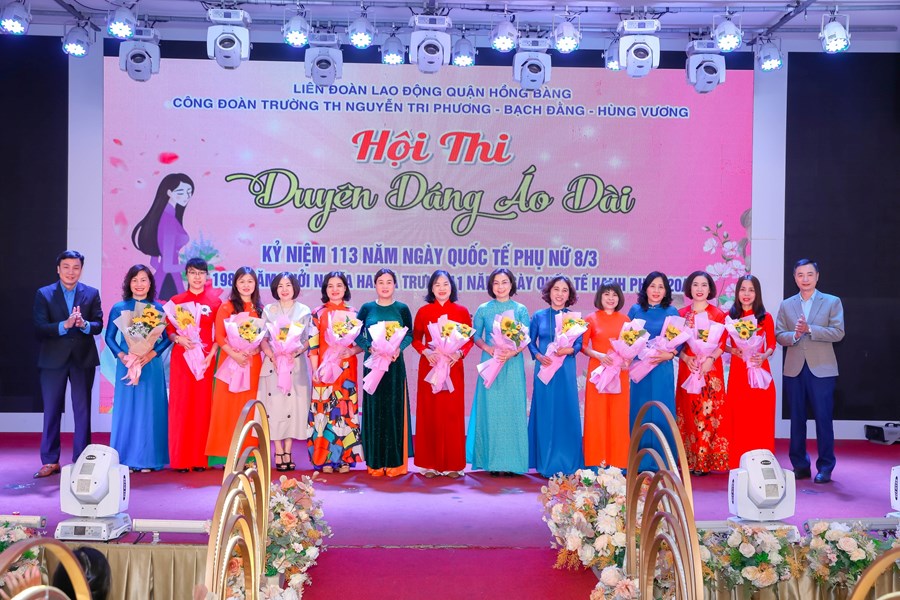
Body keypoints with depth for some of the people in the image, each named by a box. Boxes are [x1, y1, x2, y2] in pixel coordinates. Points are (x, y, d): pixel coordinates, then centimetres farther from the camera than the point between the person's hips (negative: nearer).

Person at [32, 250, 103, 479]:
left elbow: (99, 325, -3)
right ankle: (50, 461, 14)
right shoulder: (43, 294, 1)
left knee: (83, 410, 6)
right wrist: (64, 325, -24)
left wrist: (84, 324, -24)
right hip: (53, 359, 0)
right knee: (51, 411, 5)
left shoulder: (92, 294, 4)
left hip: (83, 359, 1)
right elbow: (39, 328, -8)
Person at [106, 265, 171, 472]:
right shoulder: (119, 308, 4)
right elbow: (110, 338, 5)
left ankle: (148, 459, 9)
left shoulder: (158, 309, 4)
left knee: (150, 409, 2)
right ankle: (126, 459, 9)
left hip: (151, 365, 0)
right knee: (126, 409, 2)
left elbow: (167, 338, 3)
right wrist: (121, 356, -10)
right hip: (126, 365, 0)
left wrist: (152, 353, -13)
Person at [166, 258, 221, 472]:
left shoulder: (215, 301, 7)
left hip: (205, 359, 0)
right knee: (180, 405, -2)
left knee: (202, 405, 0)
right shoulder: (176, 301, 8)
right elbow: (169, 331, 8)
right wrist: (178, 338, -12)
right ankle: (180, 459, 4)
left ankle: (200, 458, 7)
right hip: (181, 357, 0)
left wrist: (211, 354, -8)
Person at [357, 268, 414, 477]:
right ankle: (376, 462, 9)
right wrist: (369, 347, -12)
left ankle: (395, 461, 8)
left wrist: (399, 348, -13)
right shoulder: (367, 308, 5)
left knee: (394, 410, 1)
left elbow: (410, 334, 5)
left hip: (395, 364, 0)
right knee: (374, 410, 3)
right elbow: (357, 334, 6)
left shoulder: (402, 309, 3)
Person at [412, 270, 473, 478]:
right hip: (429, 367, 0)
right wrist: (425, 351, -12)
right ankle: (430, 463, 10)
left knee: (453, 413, 2)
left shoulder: (461, 311, 4)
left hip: (453, 367, 0)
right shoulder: (423, 311, 4)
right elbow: (415, 339, 6)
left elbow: (469, 339, 5)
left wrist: (460, 353, -13)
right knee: (429, 413, 1)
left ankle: (453, 463, 11)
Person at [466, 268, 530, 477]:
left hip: (513, 365, 0)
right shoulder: (483, 309, 7)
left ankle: (511, 461, 5)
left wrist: (510, 353, -15)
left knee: (513, 410, -1)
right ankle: (493, 461, 6)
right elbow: (475, 336, 7)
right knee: (491, 410, 0)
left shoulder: (521, 310, 5)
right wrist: (490, 350, -10)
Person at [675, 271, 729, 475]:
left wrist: (710, 359, -18)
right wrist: (686, 358, -11)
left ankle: (707, 460, 2)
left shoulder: (718, 314, 3)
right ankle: (690, 460, 8)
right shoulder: (681, 314, 9)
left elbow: (722, 344, -2)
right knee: (689, 411, 2)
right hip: (688, 367, 2)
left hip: (711, 368, -2)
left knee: (709, 412, -4)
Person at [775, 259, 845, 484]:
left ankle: (825, 468, 8)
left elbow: (838, 332, -7)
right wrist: (794, 335, -16)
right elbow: (779, 335, 4)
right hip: (794, 370, 3)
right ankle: (800, 465, 17)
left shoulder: (832, 302, 4)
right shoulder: (786, 305, 11)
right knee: (797, 419, 8)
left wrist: (809, 329, -17)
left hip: (821, 370, -3)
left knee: (823, 419, -1)